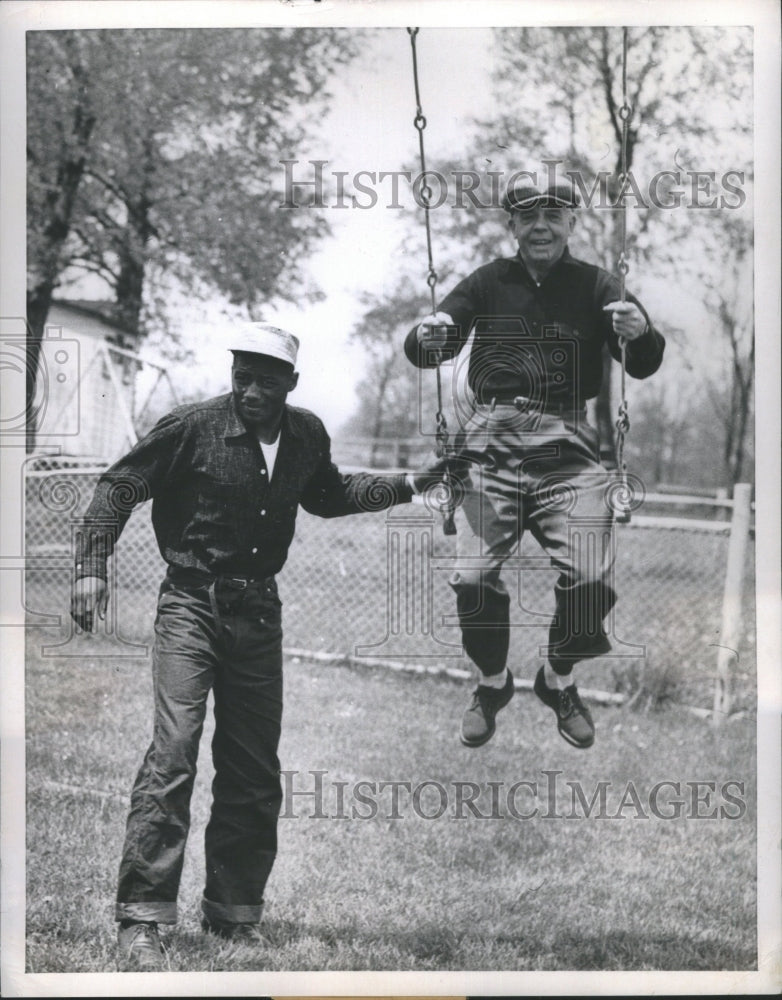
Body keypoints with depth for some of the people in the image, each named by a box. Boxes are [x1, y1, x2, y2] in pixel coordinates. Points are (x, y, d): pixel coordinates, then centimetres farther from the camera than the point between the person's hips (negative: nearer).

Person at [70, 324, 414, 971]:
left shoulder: (307, 436, 4)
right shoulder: (192, 428, -11)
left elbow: (327, 496, 25)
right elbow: (118, 487, -5)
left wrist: (406, 486, 19)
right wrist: (92, 567, -13)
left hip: (259, 613, 5)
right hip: (192, 606, -5)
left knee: (255, 772, 10)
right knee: (173, 752, -18)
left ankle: (234, 914, 25)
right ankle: (141, 921, -18)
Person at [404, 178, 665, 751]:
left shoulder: (594, 287, 9)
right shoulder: (488, 284, 11)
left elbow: (643, 367, 1)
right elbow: (427, 348, 3)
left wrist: (641, 334, -23)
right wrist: (427, 338, -22)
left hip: (567, 450, 0)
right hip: (490, 445, 0)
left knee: (591, 582, -14)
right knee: (473, 578, -12)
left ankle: (559, 682, 16)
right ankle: (493, 683, 17)